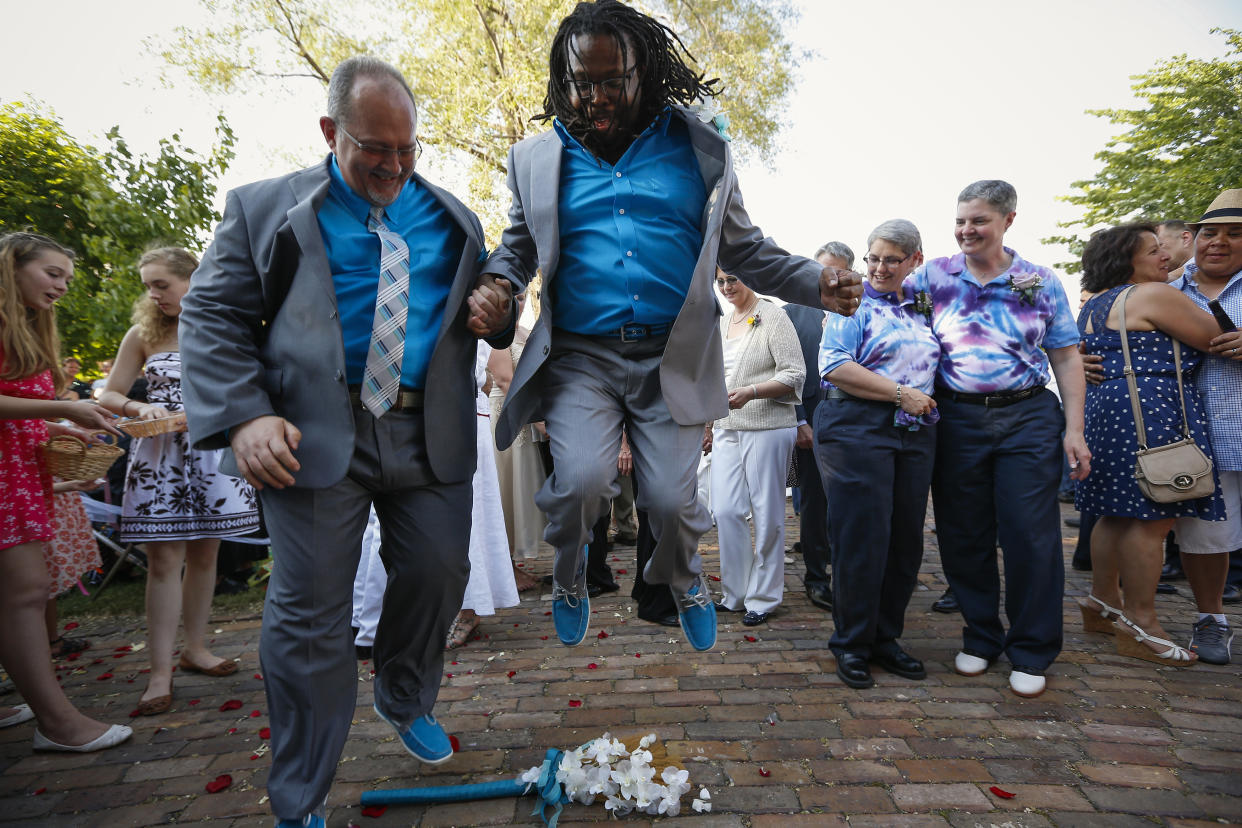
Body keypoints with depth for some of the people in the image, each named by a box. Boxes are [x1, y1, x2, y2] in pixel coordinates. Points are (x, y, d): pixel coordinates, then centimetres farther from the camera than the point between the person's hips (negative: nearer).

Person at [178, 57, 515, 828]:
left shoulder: (452, 218, 16)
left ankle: (407, 702, 42)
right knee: (309, 614, 1)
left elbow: (486, 300, 23)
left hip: (430, 433, 3)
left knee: (439, 575, 10)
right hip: (316, 435, -2)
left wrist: (497, 312, -3)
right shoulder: (266, 208, 8)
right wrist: (244, 417, -11)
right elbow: (212, 317, 4)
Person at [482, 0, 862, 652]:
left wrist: (817, 285, -2)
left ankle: (682, 577, 33)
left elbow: (742, 249, 14)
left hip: (671, 359, 0)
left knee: (670, 500, -5)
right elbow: (516, 252, 17)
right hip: (581, 356, 1)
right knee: (581, 482, -20)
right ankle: (568, 572, 18)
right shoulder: (537, 159, 12)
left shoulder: (699, 147, 10)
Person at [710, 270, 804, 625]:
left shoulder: (773, 317, -5)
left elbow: (795, 375, -11)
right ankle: (735, 594, 18)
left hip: (768, 427, -6)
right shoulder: (720, 323, 16)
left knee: (767, 515, 3)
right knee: (725, 511, 3)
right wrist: (708, 422, 19)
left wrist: (751, 392, -23)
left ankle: (763, 597, 17)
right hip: (726, 430, 6)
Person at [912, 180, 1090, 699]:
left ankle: (1030, 654, 16)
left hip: (1027, 418, 0)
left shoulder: (1041, 282, 6)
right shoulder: (934, 276, 7)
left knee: (1031, 536, -1)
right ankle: (980, 639, 25)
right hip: (956, 419, 1)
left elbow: (1067, 359, 6)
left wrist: (1074, 430, -1)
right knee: (964, 536, 7)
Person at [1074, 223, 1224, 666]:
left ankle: (1102, 602, 22)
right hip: (1150, 410, -9)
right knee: (1151, 518, -6)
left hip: (1104, 408, 10)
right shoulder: (1154, 295, -7)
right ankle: (1139, 625, 0)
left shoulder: (1092, 307, 19)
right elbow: (1217, 339, -3)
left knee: (1118, 513, 14)